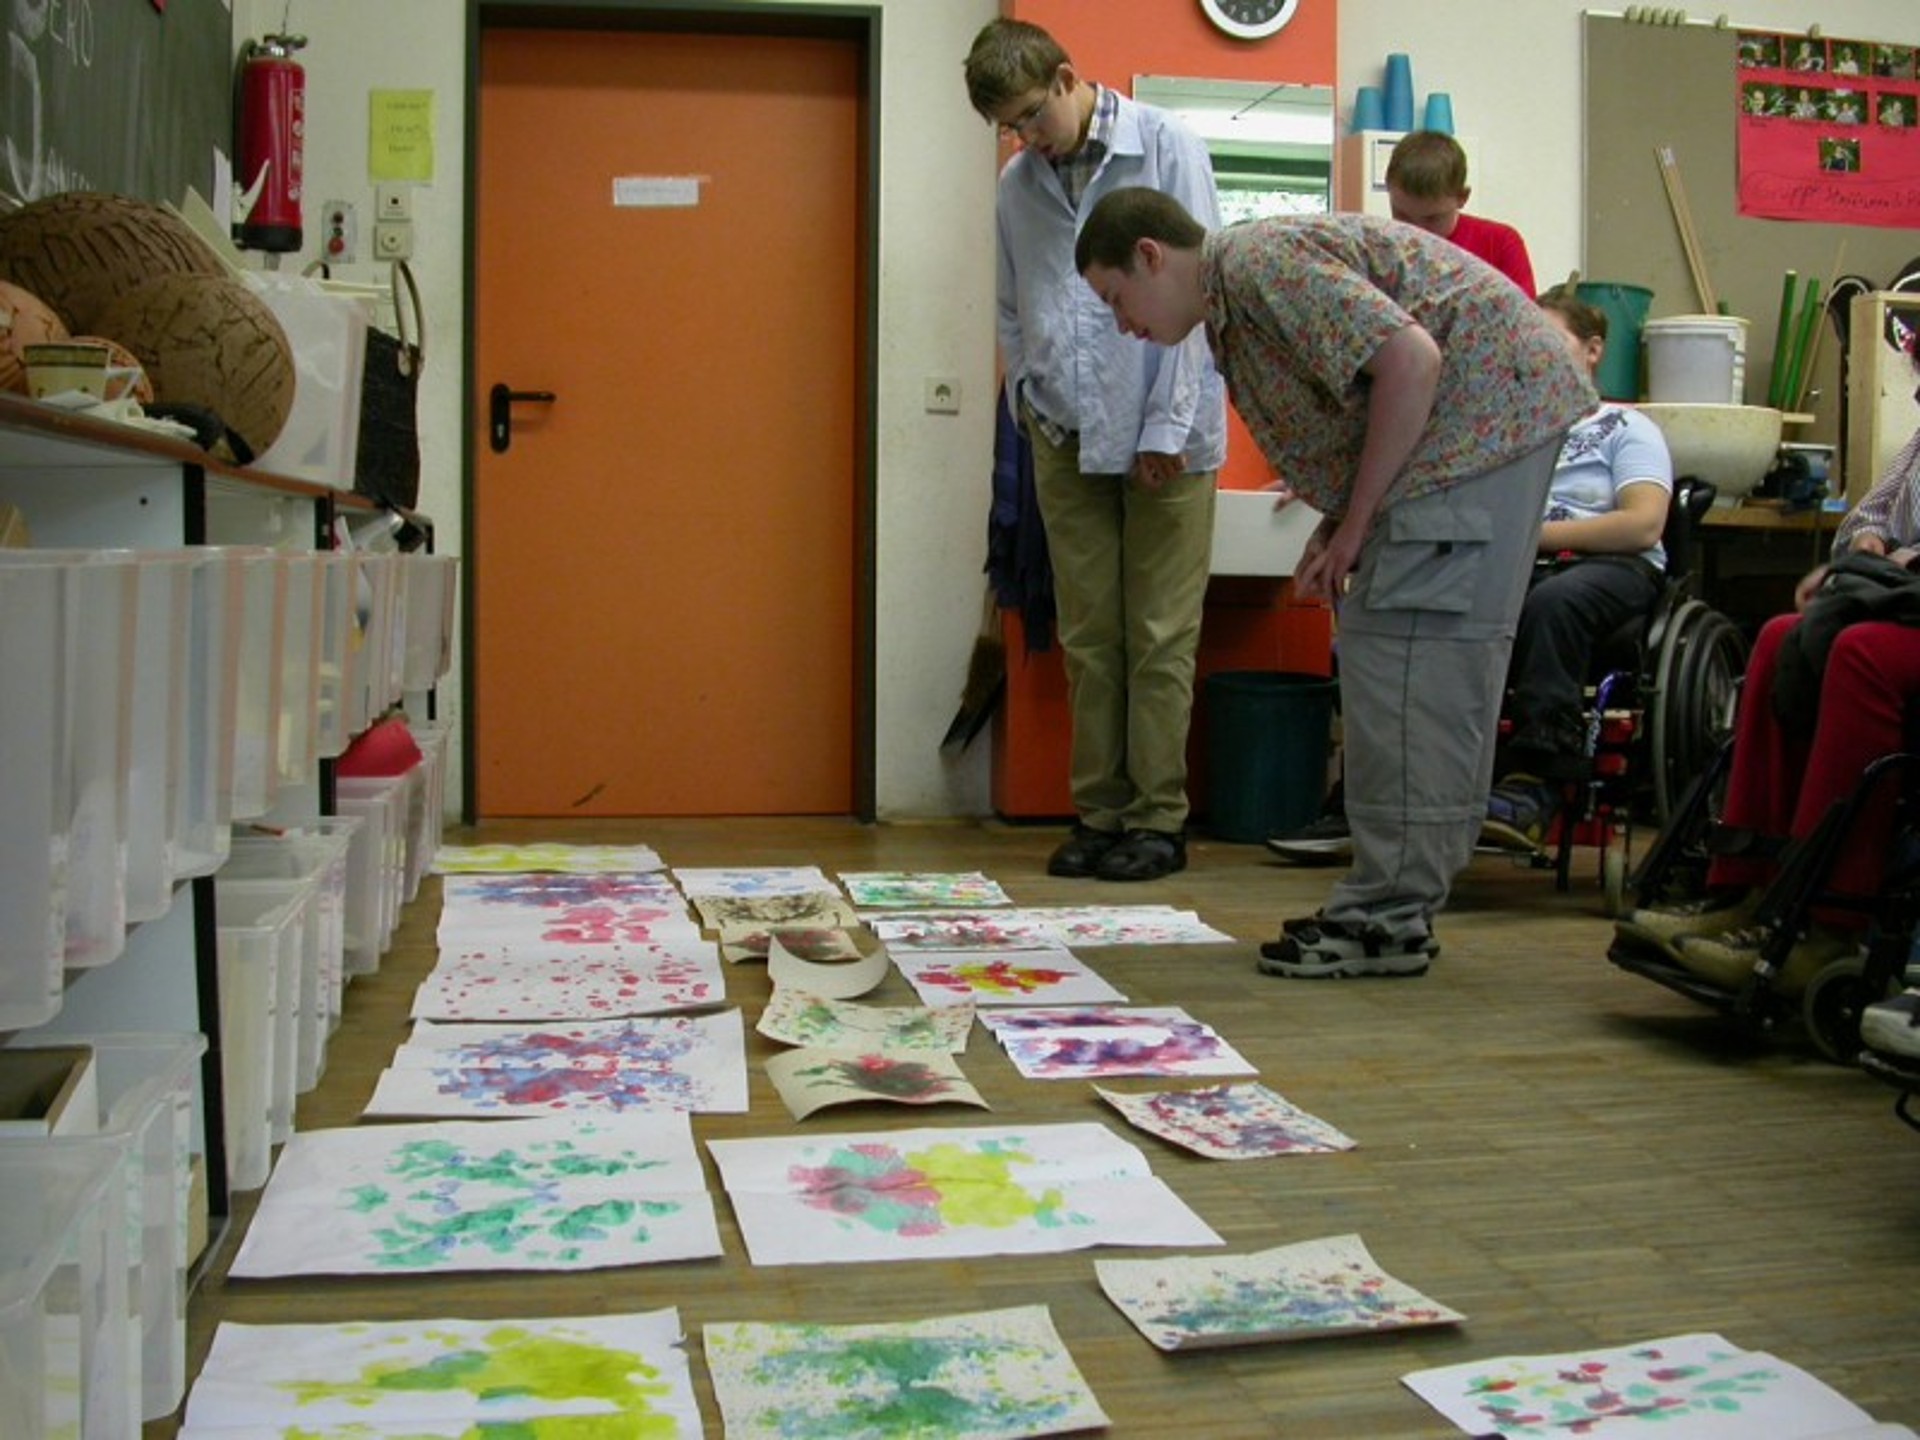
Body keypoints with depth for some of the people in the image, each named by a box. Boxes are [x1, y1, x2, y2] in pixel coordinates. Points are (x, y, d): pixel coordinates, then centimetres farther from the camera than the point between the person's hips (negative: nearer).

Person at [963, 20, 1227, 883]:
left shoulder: (1166, 149, -3)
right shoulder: (1018, 186, 11)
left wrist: (1167, 426, -10)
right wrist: (1031, 401, 5)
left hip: (1161, 434, -4)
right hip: (1066, 439, 4)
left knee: (1160, 638, -1)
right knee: (1087, 639, 5)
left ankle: (1158, 819, 7)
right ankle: (1099, 811, 13)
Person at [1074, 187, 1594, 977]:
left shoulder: (1262, 261, -14)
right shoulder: (1233, 308, 16)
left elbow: (1411, 358, -23)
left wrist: (1356, 521, -17)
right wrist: (1337, 527, 4)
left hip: (1485, 405, -11)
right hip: (1476, 427, 11)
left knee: (1406, 649, -13)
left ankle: (1389, 917, -10)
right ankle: (1397, 903, 14)